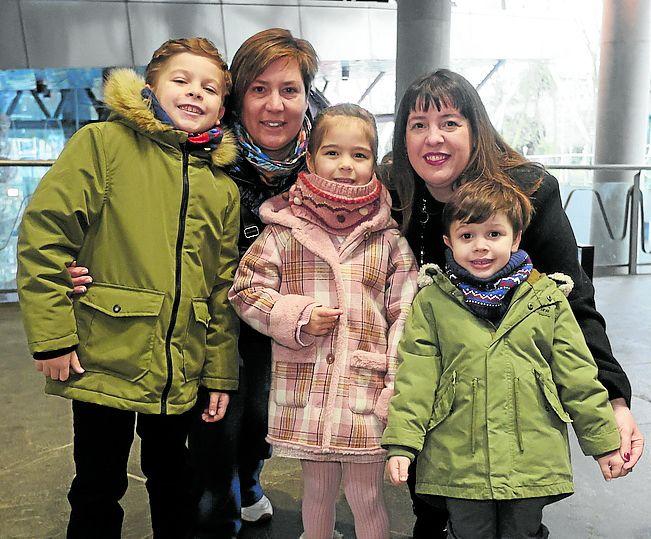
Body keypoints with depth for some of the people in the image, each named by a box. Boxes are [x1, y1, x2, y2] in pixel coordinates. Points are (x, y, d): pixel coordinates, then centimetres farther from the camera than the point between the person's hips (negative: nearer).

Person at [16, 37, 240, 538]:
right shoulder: (104, 144, -6)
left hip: (180, 371, 4)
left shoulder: (223, 189, 7)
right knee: (98, 489, 12)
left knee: (172, 479, 21)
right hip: (103, 362, -3)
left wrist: (221, 374, 8)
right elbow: (44, 234, -11)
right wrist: (52, 335, -14)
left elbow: (223, 288, 7)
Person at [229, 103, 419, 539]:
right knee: (317, 490, 18)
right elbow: (247, 289, 3)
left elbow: (405, 313, 1)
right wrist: (298, 318, -11)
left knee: (367, 496, 11)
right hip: (305, 389, 1)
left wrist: (399, 387, -5)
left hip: (367, 390, 0)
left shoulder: (388, 238, 1)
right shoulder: (285, 229, -1)